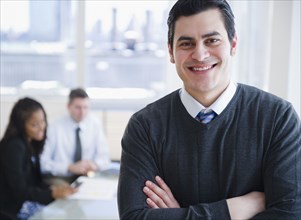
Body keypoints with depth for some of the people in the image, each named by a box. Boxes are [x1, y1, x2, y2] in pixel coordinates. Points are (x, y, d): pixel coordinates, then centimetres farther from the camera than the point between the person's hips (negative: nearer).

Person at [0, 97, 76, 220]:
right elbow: (19, 191, -19)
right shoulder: (14, 147, -17)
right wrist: (53, 193, -26)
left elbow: (34, 181, 6)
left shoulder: (31, 143, 9)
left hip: (28, 199, 8)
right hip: (13, 208, -8)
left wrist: (52, 189, -12)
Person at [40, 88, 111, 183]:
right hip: (61, 177, -2)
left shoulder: (95, 124, 3)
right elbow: (43, 162, -9)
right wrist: (70, 167, -22)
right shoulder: (55, 127, -5)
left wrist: (95, 164, -16)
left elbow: (104, 158, 6)